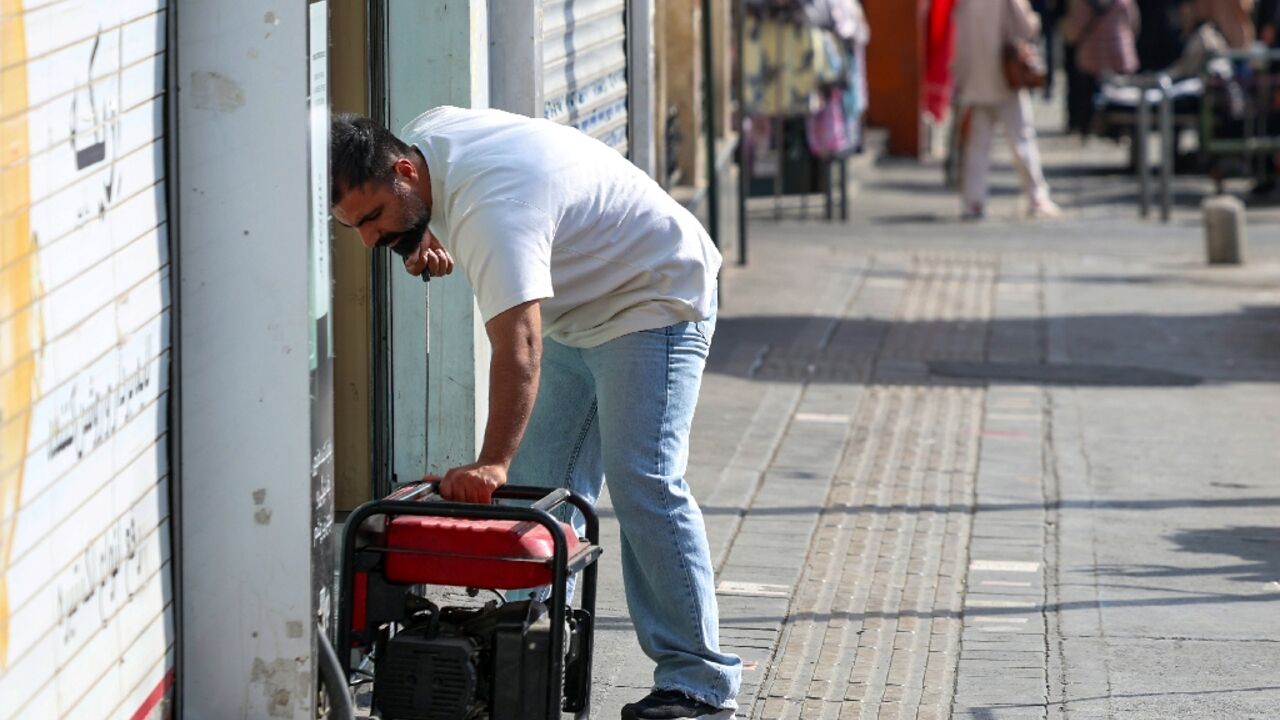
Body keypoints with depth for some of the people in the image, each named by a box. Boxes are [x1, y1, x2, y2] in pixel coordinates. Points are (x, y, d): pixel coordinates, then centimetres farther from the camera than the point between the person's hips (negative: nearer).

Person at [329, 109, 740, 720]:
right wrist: (425, 239, -4)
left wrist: (491, 464, -54)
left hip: (656, 298, -10)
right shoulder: (423, 134, -7)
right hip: (579, 312, 10)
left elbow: (518, 347, -46)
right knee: (540, 485, 7)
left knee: (642, 483, -18)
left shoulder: (491, 210, -36)